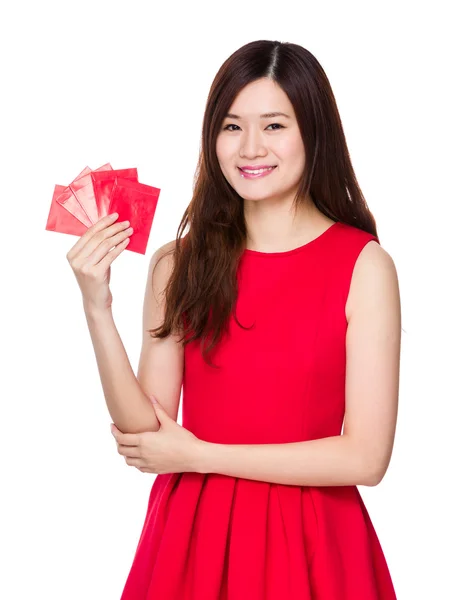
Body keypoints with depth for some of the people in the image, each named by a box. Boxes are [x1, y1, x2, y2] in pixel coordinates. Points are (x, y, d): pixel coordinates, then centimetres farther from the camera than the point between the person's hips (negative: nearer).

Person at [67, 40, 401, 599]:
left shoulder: (364, 267, -10)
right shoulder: (177, 264, -2)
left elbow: (365, 457, -13)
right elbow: (147, 436, -5)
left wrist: (199, 454, -9)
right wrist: (97, 310, -16)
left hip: (308, 544, -2)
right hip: (192, 536, 2)